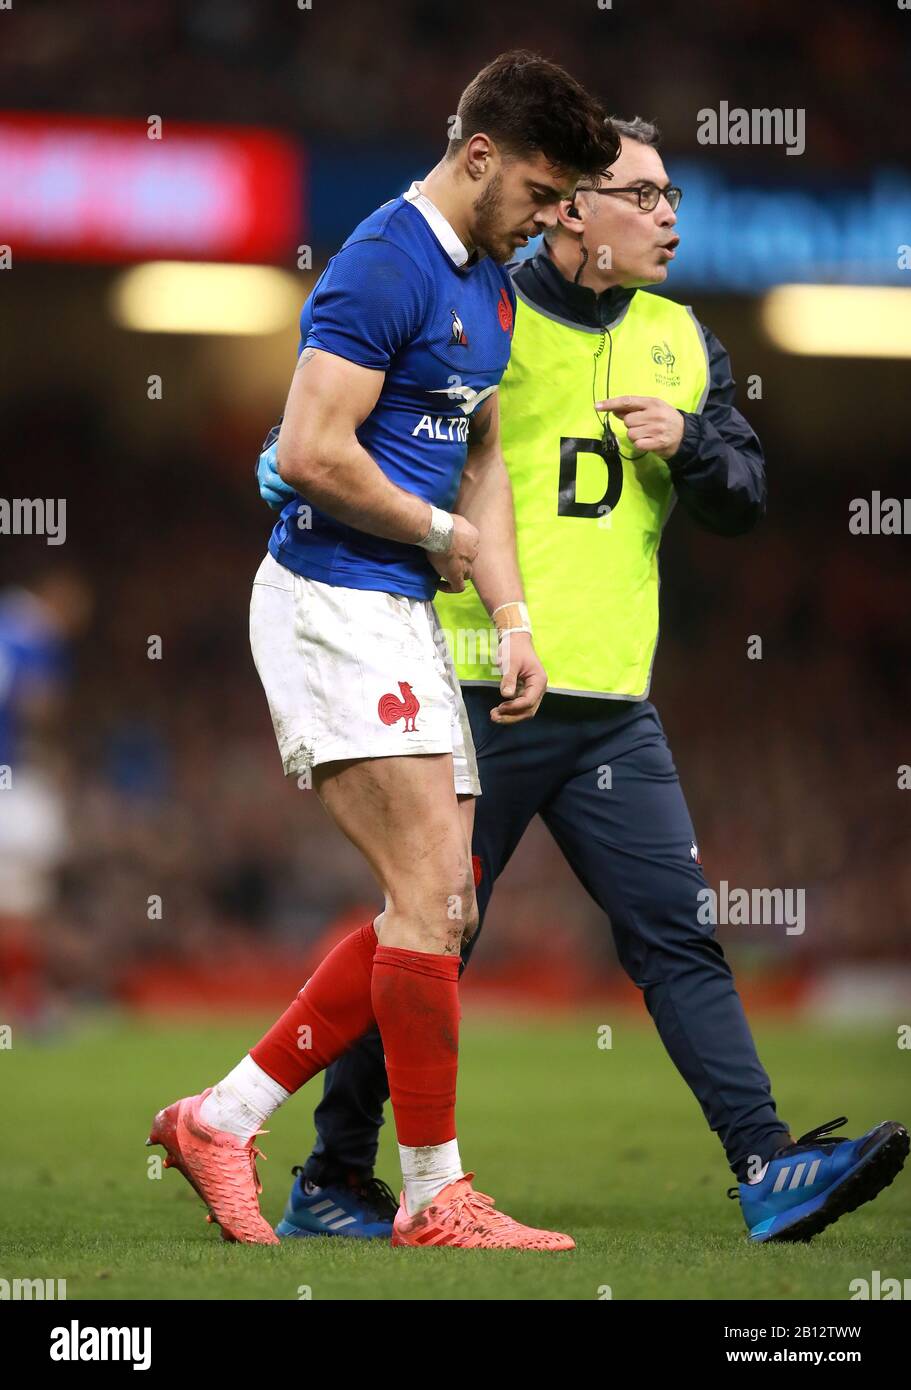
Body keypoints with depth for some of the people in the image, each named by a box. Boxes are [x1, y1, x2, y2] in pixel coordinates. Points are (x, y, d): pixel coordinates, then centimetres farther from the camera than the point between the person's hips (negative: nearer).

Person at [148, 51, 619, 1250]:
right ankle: (436, 1197, -4)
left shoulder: (490, 283, 16)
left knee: (443, 912, 7)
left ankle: (222, 1120, 13)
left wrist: (512, 620, 10)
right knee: (429, 891, -11)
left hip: (404, 617, 10)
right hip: (333, 605, -10)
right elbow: (311, 451, -22)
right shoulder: (385, 265, -15)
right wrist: (437, 534, -8)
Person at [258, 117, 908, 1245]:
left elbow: (741, 504, 11)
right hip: (478, 695, -5)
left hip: (612, 704, 5)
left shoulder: (678, 339, 14)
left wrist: (685, 441, -6)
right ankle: (331, 1183, 13)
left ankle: (767, 1172, -6)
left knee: (678, 933, -2)